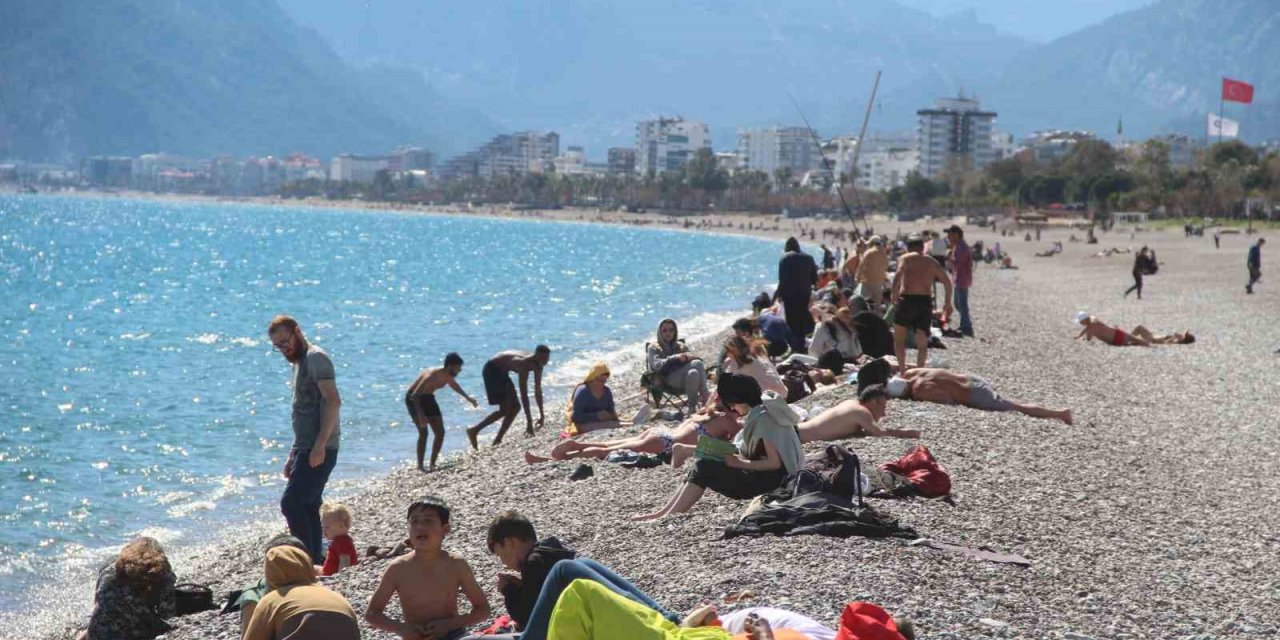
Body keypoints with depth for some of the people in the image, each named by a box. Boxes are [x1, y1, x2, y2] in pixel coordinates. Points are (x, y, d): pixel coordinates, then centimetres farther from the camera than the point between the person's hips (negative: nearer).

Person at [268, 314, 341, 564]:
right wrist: (293, 456, 23)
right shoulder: (299, 363, 22)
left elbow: (333, 401, -21)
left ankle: (309, 560, -14)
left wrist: (320, 445, -26)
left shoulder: (315, 358, -9)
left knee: (291, 503, -15)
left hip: (318, 450, -10)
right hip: (306, 449, 10)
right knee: (307, 507, 9)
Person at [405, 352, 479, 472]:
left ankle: (432, 464, 12)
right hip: (414, 399, -8)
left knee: (440, 432, 2)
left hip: (428, 398, 8)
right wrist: (420, 415, -47)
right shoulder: (431, 376, -34)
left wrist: (468, 398, 23)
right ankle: (420, 466, -14)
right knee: (423, 432, -20)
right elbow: (415, 395, -38)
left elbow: (454, 386, 18)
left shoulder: (449, 377, -9)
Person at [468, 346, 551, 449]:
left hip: (502, 372, 9)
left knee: (515, 407, 3)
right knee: (505, 410, -14)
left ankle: (497, 440, 6)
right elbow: (524, 394, -36)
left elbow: (538, 391, 4)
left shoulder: (538, 366, -7)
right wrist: (529, 421, -37)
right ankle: (474, 431, -9)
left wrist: (542, 416, 4)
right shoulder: (524, 364, -33)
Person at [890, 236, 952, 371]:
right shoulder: (932, 262, 15)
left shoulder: (906, 258, 5)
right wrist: (948, 303, 15)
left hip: (906, 299, -3)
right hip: (925, 301, 3)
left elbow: (898, 277, -13)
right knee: (922, 343, 8)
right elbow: (947, 282, 9)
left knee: (899, 339, 10)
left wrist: (894, 296, -11)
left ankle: (902, 369, 0)